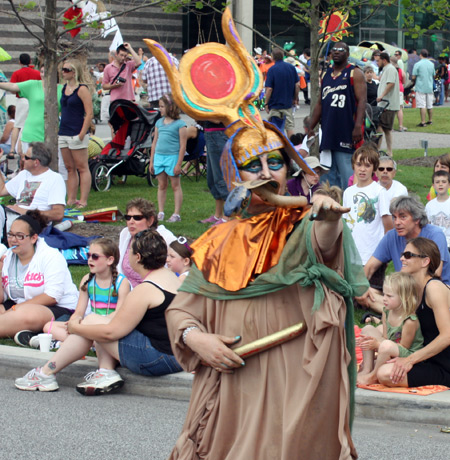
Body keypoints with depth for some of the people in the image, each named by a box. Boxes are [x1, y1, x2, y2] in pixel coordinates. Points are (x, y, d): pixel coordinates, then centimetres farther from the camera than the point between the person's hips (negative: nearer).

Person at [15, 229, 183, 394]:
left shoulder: (145, 290, -17)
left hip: (158, 359, -10)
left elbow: (111, 332, -14)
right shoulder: (171, 276, 14)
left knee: (91, 321, 1)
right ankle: (106, 372, -2)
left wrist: (75, 328, 0)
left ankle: (45, 374, 8)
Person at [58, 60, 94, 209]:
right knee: (70, 168, 11)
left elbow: (89, 114, -14)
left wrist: (82, 134, -18)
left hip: (77, 133, -8)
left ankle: (83, 201, -3)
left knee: (82, 168, -4)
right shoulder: (64, 88, 14)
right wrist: (59, 130, 16)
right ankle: (71, 200, 15)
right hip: (63, 133, 8)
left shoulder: (82, 89, -10)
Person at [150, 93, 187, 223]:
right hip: (159, 156, 6)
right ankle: (160, 213, 13)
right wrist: (151, 161, 14)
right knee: (161, 185, 9)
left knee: (175, 185, 0)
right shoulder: (159, 122, 13)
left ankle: (176, 214, 2)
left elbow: (183, 146, -8)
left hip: (172, 156, -6)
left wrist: (178, 164, -12)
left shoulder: (179, 124, -6)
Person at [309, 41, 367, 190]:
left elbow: (362, 100, -11)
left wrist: (358, 126, -22)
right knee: (329, 174, 8)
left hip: (347, 132, -7)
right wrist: (311, 127, 18)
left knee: (347, 173, -9)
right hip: (328, 132, 7)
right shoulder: (327, 75, 18)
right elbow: (320, 103, 23)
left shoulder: (354, 73, -2)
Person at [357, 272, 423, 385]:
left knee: (386, 346, -39)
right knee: (367, 329, 2)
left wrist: (377, 344, -23)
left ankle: (372, 376, -11)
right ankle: (366, 369, 0)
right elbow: (385, 337, 6)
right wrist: (374, 340, -17)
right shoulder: (387, 312, 0)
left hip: (409, 355, -9)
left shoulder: (410, 321, -25)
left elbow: (403, 346, -20)